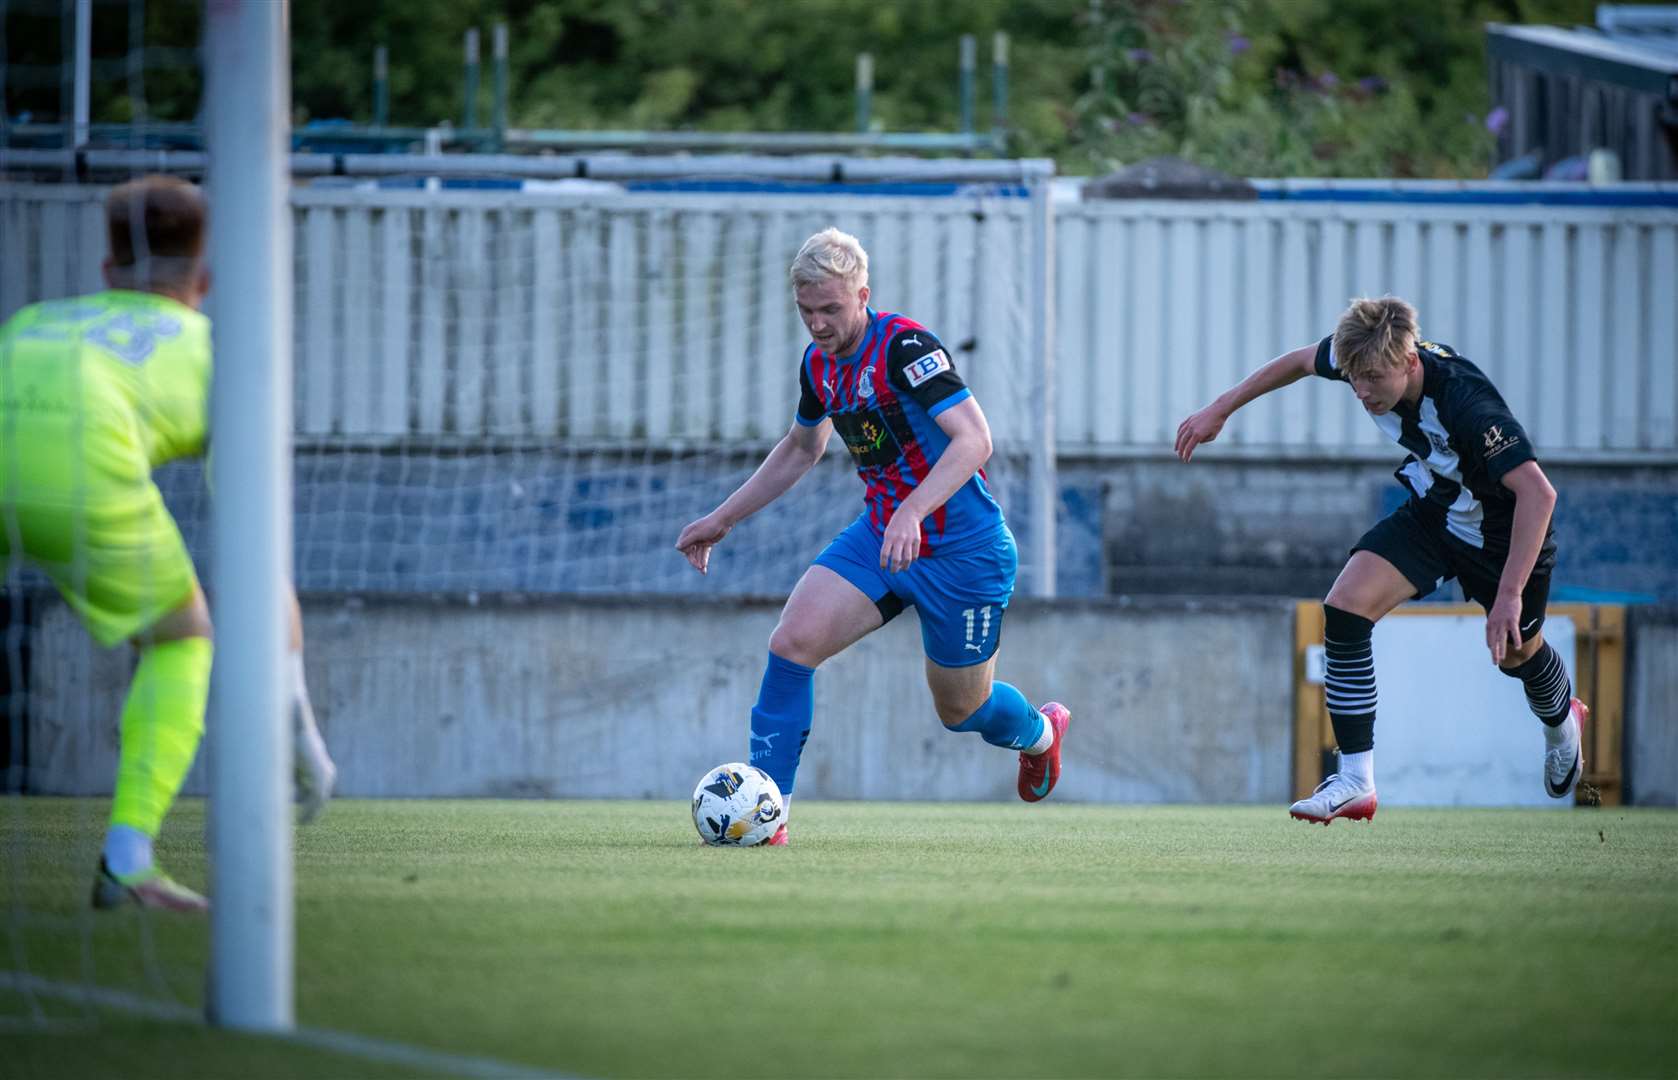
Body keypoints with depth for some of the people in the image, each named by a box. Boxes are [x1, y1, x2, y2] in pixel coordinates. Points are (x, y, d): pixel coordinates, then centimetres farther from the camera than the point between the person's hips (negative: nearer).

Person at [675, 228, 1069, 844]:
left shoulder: (904, 347, -22)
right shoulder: (819, 363, 3)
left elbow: (974, 439, -31)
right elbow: (801, 448, 23)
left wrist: (913, 512, -44)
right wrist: (721, 520, 21)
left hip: (961, 552, -6)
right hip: (879, 534, 6)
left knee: (961, 710, 10)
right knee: (793, 641, -16)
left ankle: (1039, 732, 46)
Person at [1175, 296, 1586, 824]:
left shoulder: (1466, 403, -41)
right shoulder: (1373, 360, -22)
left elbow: (1538, 492, -45)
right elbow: (1302, 360, 2)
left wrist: (1510, 594, -49)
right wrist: (1219, 410, 5)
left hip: (1502, 533, -5)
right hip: (1431, 513, 5)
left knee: (1517, 651, 19)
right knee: (1344, 608, -16)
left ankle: (1561, 723, 57)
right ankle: (1356, 783, -12)